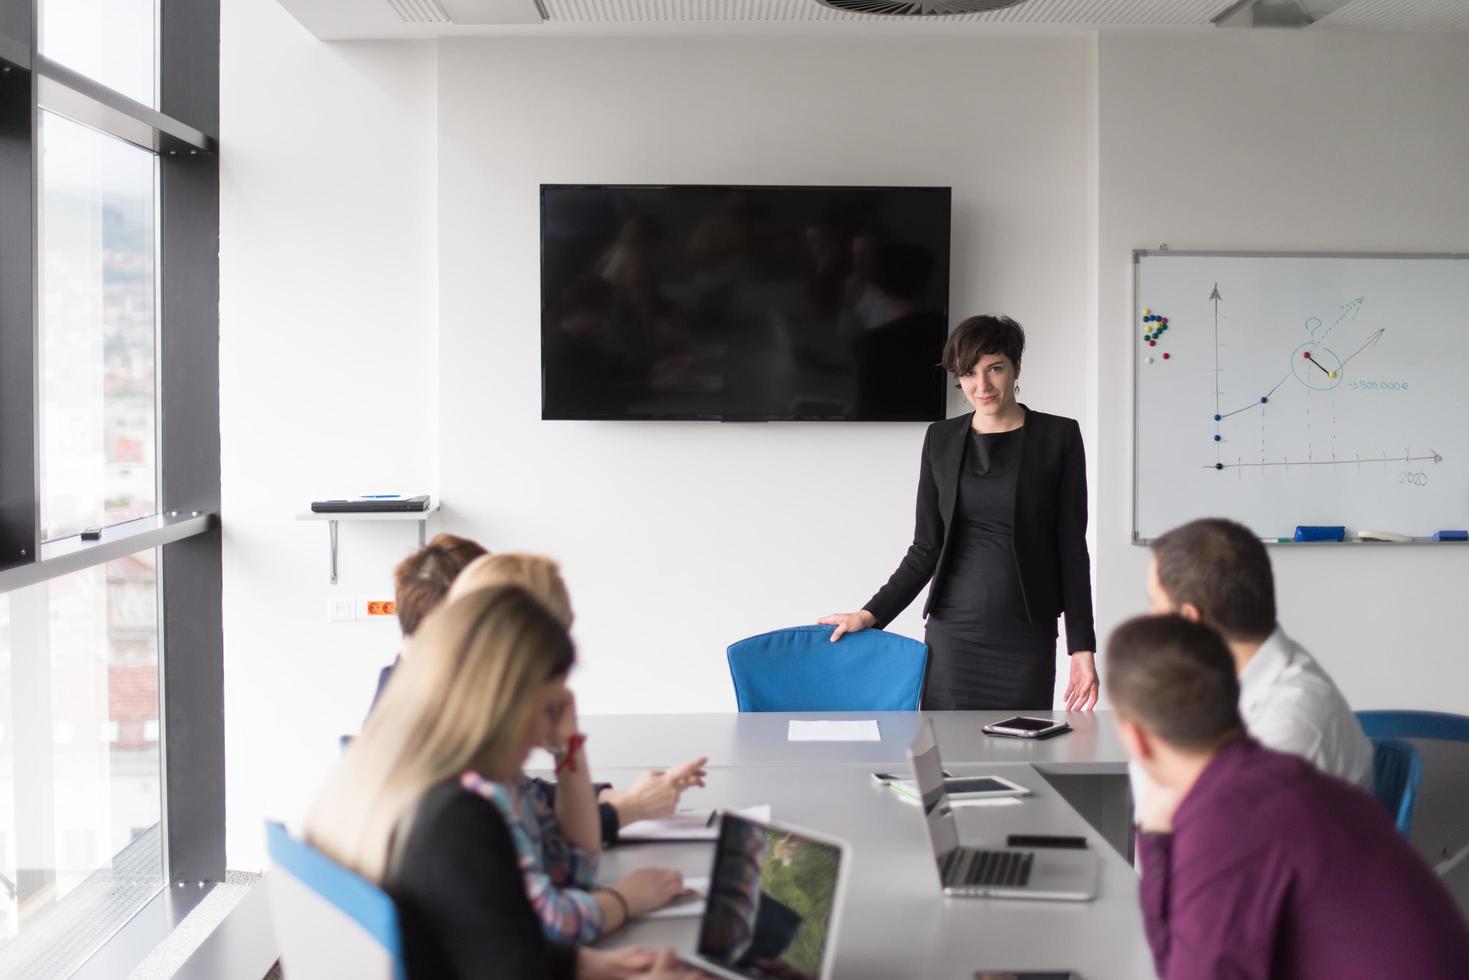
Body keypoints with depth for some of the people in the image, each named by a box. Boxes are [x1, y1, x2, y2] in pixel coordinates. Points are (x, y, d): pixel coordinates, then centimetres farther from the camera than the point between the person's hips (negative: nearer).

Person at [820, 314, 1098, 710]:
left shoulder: (1058, 436, 0)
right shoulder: (941, 439, 7)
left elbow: (1071, 547, 0)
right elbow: (926, 547, 8)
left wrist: (1082, 648, -5)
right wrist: (871, 614, -1)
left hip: (1026, 638, -2)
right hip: (952, 633, 2)